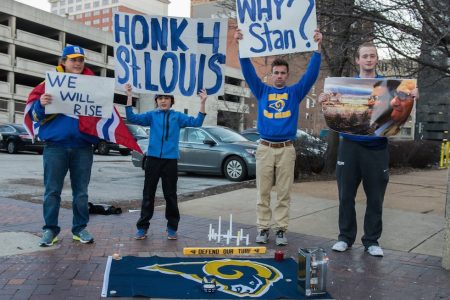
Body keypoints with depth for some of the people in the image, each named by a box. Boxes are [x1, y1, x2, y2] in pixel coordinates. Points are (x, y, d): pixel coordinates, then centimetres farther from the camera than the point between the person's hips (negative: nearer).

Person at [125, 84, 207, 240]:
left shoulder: (177, 116, 6)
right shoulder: (151, 115, 6)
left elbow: (196, 122, -3)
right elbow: (132, 118, -4)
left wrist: (202, 103, -12)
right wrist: (129, 96, -10)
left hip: (170, 160, 0)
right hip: (153, 158, 1)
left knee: (170, 194, 6)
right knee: (148, 194, 6)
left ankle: (172, 227, 17)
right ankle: (142, 227, 14)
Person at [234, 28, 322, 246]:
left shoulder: (295, 93, 8)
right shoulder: (262, 91, 9)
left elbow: (311, 73, 0)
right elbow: (248, 72, 2)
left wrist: (318, 48, -8)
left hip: (286, 149, 0)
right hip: (265, 148, 1)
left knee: (284, 193, 4)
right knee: (263, 192, 4)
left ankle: (281, 230, 11)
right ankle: (263, 228, 12)